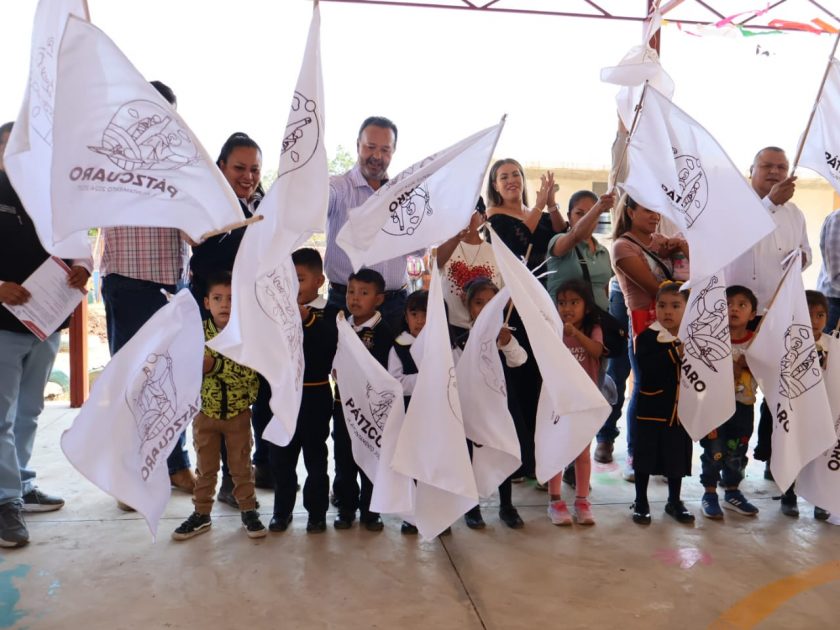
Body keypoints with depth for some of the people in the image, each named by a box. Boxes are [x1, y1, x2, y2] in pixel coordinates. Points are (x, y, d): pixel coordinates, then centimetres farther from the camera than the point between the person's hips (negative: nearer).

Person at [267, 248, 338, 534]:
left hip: (315, 394, -4)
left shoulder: (328, 314, -7)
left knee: (315, 455, 8)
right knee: (280, 456, 13)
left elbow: (329, 342, -22)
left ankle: (317, 511, 22)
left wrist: (307, 319, -34)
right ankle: (282, 509, 29)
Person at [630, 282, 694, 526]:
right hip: (651, 410, -3)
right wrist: (676, 353, -30)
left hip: (682, 411, 3)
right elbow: (646, 366, -26)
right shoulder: (647, 337, -10)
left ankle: (674, 501, 33)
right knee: (645, 457, 7)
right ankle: (641, 502, 23)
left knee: (678, 457, 14)